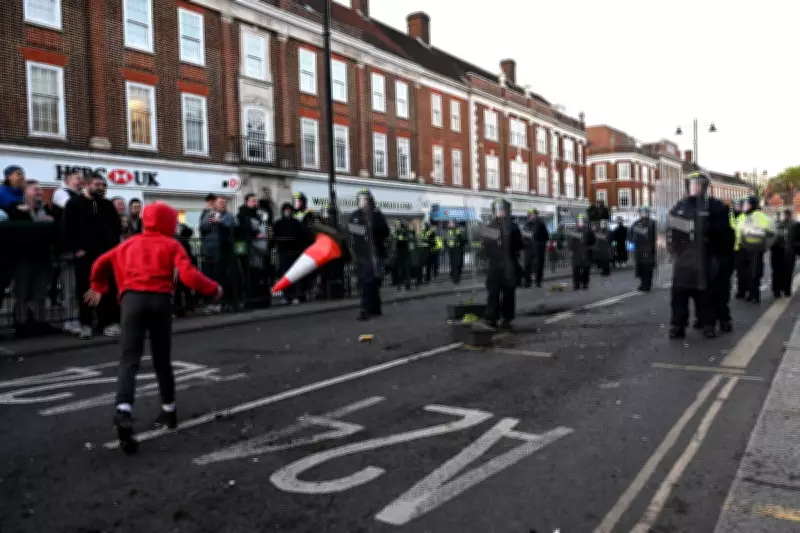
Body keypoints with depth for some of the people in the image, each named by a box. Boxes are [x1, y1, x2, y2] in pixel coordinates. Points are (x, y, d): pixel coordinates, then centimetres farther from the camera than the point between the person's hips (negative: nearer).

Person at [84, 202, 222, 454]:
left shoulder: (130, 243, 22)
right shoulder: (172, 244, 11)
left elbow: (100, 263, 26)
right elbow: (188, 276, -4)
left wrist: (99, 287, 44)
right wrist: (213, 288, 10)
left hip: (132, 299, 1)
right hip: (160, 300, -1)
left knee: (130, 359, -3)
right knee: (162, 359, 15)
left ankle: (123, 411, -25)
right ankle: (168, 411, 27)